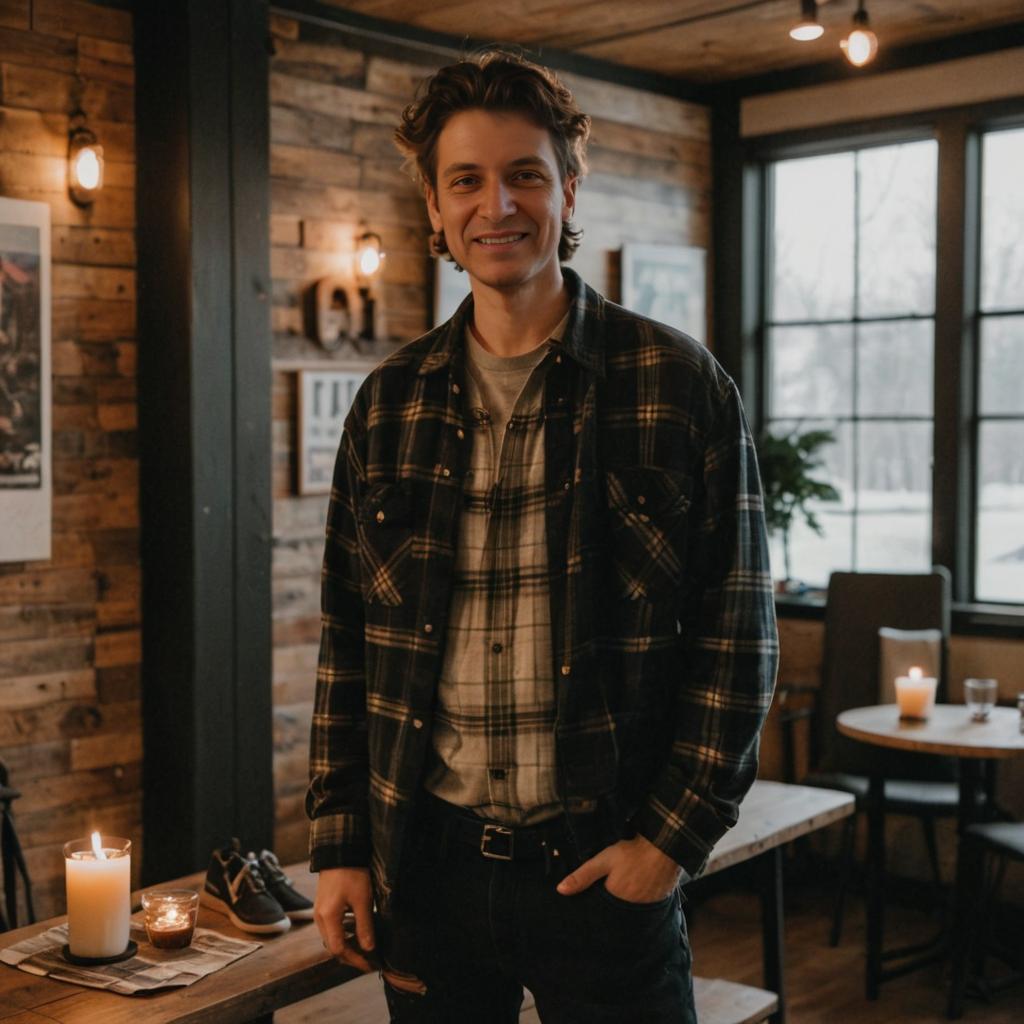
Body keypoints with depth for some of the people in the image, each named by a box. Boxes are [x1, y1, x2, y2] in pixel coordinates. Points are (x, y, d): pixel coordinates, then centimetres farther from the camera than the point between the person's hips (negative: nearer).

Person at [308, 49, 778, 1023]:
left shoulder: (678, 384, -4)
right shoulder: (389, 403, 5)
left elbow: (737, 634, -4)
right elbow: (347, 643, 8)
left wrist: (675, 835, -8)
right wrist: (338, 843, 5)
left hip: (604, 866, -3)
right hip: (424, 863, 3)